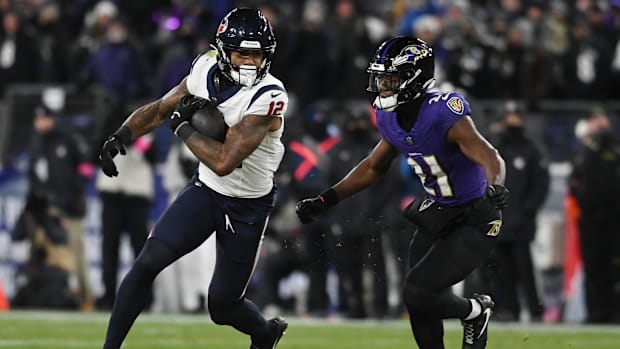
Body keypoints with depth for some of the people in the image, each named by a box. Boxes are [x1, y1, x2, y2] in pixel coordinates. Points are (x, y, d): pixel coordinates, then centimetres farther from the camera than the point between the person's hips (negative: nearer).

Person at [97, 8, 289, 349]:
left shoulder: (268, 97, -28)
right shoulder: (206, 72, -9)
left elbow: (224, 162, -33)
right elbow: (159, 109, 7)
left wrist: (182, 125, -21)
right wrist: (121, 135, -11)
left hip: (247, 208, -4)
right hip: (204, 190, 4)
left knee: (222, 305, 6)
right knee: (147, 263, -14)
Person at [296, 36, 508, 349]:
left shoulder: (443, 114, -28)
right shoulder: (392, 119, -3)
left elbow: (488, 156, -39)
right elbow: (374, 167, 15)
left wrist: (494, 185, -61)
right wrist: (325, 200, 9)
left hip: (474, 221, -8)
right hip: (437, 214, 8)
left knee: (419, 294, -16)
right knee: (418, 303, 10)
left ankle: (475, 311, 14)